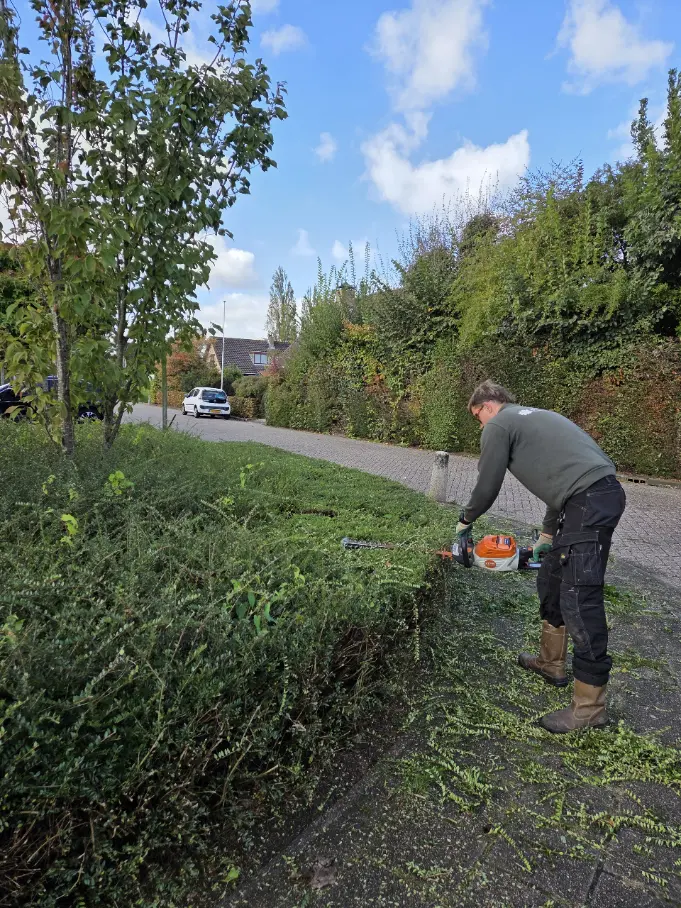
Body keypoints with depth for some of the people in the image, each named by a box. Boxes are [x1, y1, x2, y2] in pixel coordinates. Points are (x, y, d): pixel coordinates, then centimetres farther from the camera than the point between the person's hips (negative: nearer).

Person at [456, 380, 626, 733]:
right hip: (603, 493, 10)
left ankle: (589, 707, 3)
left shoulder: (498, 426, 0)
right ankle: (551, 662, 34)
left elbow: (487, 487, 3)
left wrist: (466, 520, 22)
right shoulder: (535, 416, 27)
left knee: (579, 599, -6)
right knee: (551, 580, 20)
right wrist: (547, 535, 32)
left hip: (589, 503, -10)